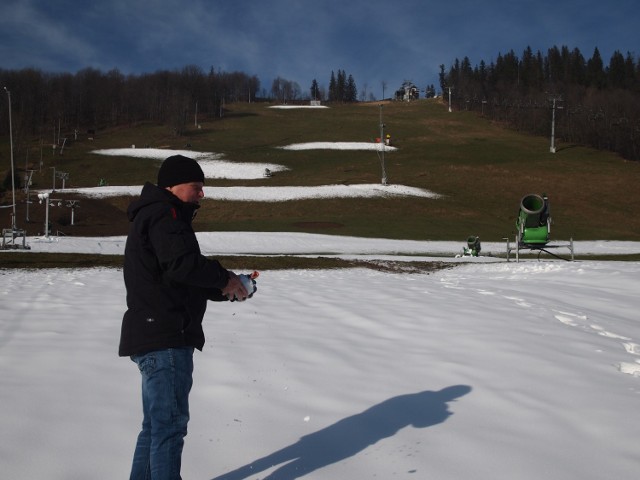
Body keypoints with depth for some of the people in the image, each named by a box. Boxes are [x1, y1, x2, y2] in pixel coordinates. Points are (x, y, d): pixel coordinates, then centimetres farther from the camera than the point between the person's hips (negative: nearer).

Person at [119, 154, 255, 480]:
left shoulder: (155, 217, 23)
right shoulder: (163, 215, -11)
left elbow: (180, 282, 22)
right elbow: (182, 265, -29)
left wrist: (223, 290, 10)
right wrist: (224, 279, -15)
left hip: (156, 337, 11)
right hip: (164, 338, -11)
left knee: (156, 423, 18)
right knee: (170, 422, -7)